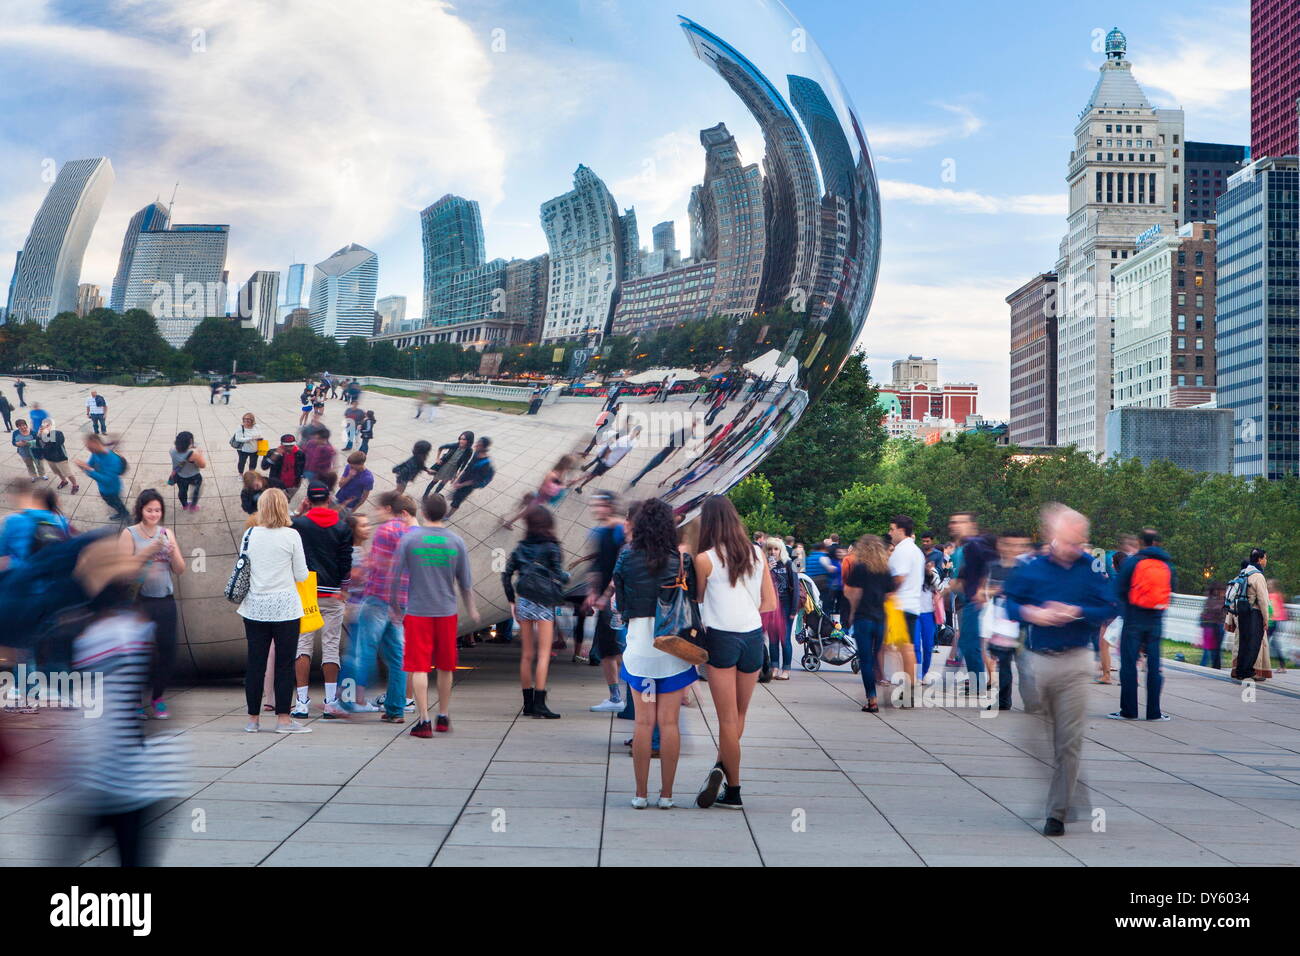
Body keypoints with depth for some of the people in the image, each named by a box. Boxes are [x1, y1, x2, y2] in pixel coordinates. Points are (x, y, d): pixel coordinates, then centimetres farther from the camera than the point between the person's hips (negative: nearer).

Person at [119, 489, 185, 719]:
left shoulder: (166, 533, 11)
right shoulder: (130, 533, 0)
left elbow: (180, 570, 9)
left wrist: (173, 552, -9)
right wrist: (149, 551, -18)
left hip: (165, 600, 4)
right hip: (140, 601, -4)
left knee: (166, 649, 2)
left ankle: (157, 698, 16)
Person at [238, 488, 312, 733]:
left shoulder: (250, 534, 0)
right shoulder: (291, 536, -8)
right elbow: (302, 575, -4)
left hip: (255, 608, 3)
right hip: (285, 607, -3)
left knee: (255, 663, 8)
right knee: (285, 664, 3)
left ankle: (253, 718, 13)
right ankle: (283, 719, 4)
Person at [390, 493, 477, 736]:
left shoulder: (409, 539, -3)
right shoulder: (456, 541, 2)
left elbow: (396, 575, 0)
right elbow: (465, 581, 7)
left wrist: (394, 604, 15)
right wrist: (471, 609, 22)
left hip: (417, 612, -2)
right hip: (446, 612, 2)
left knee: (419, 668, 0)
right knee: (445, 667, 15)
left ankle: (424, 720, -5)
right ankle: (443, 717, 24)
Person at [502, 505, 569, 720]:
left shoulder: (521, 547, 7)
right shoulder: (551, 547, -7)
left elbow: (506, 574, 5)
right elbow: (559, 577, -12)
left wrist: (512, 601, 12)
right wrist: (566, 575, 10)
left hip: (523, 601, 5)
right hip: (543, 604, -5)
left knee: (527, 654, 10)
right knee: (543, 653, -3)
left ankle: (528, 703, 14)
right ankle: (539, 703, -8)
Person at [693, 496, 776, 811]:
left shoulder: (704, 559, -9)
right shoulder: (757, 554, 4)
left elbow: (699, 600, 3)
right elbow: (770, 602, 6)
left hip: (721, 639, -4)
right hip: (753, 636, 4)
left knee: (728, 718, 2)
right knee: (739, 714, 16)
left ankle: (733, 791, 2)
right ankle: (721, 768, 2)